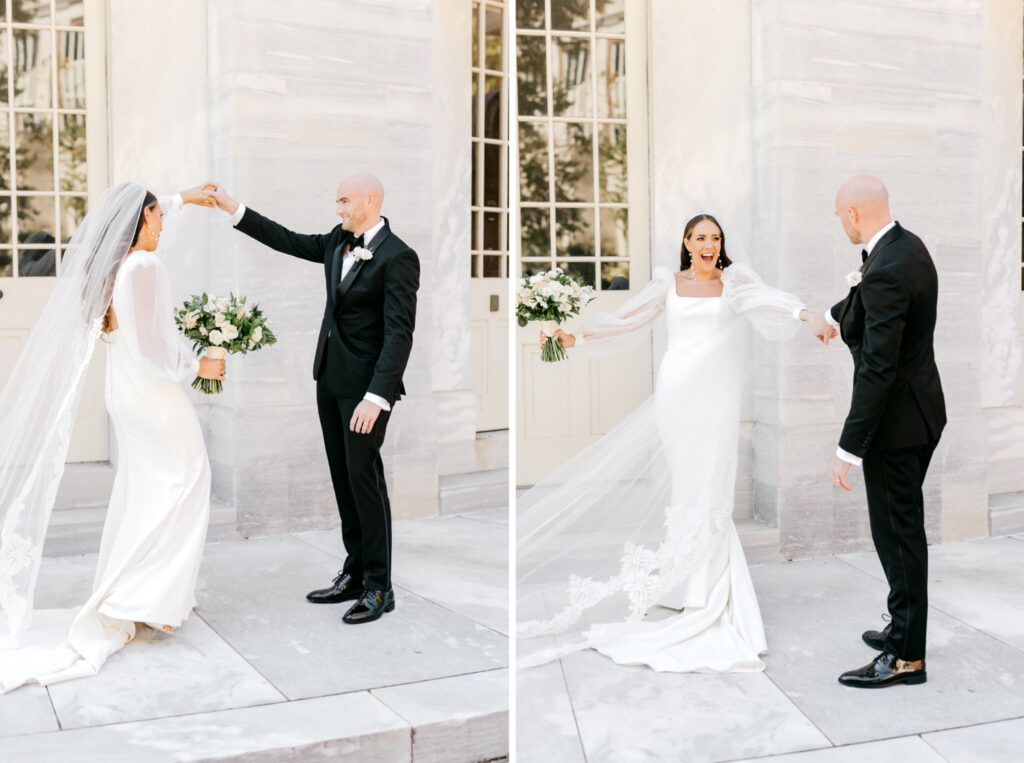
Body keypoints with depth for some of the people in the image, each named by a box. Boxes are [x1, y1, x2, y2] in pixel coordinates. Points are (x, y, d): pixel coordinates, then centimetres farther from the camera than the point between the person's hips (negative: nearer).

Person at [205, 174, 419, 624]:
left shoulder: (397, 257, -17)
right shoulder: (340, 241, 8)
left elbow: (399, 333, -21)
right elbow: (290, 242, 19)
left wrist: (377, 397, -27)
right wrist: (233, 208, 15)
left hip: (366, 383, -8)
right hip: (331, 376, 8)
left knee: (364, 476, -5)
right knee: (343, 477, 12)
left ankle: (379, 587, 6)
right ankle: (355, 574, 22)